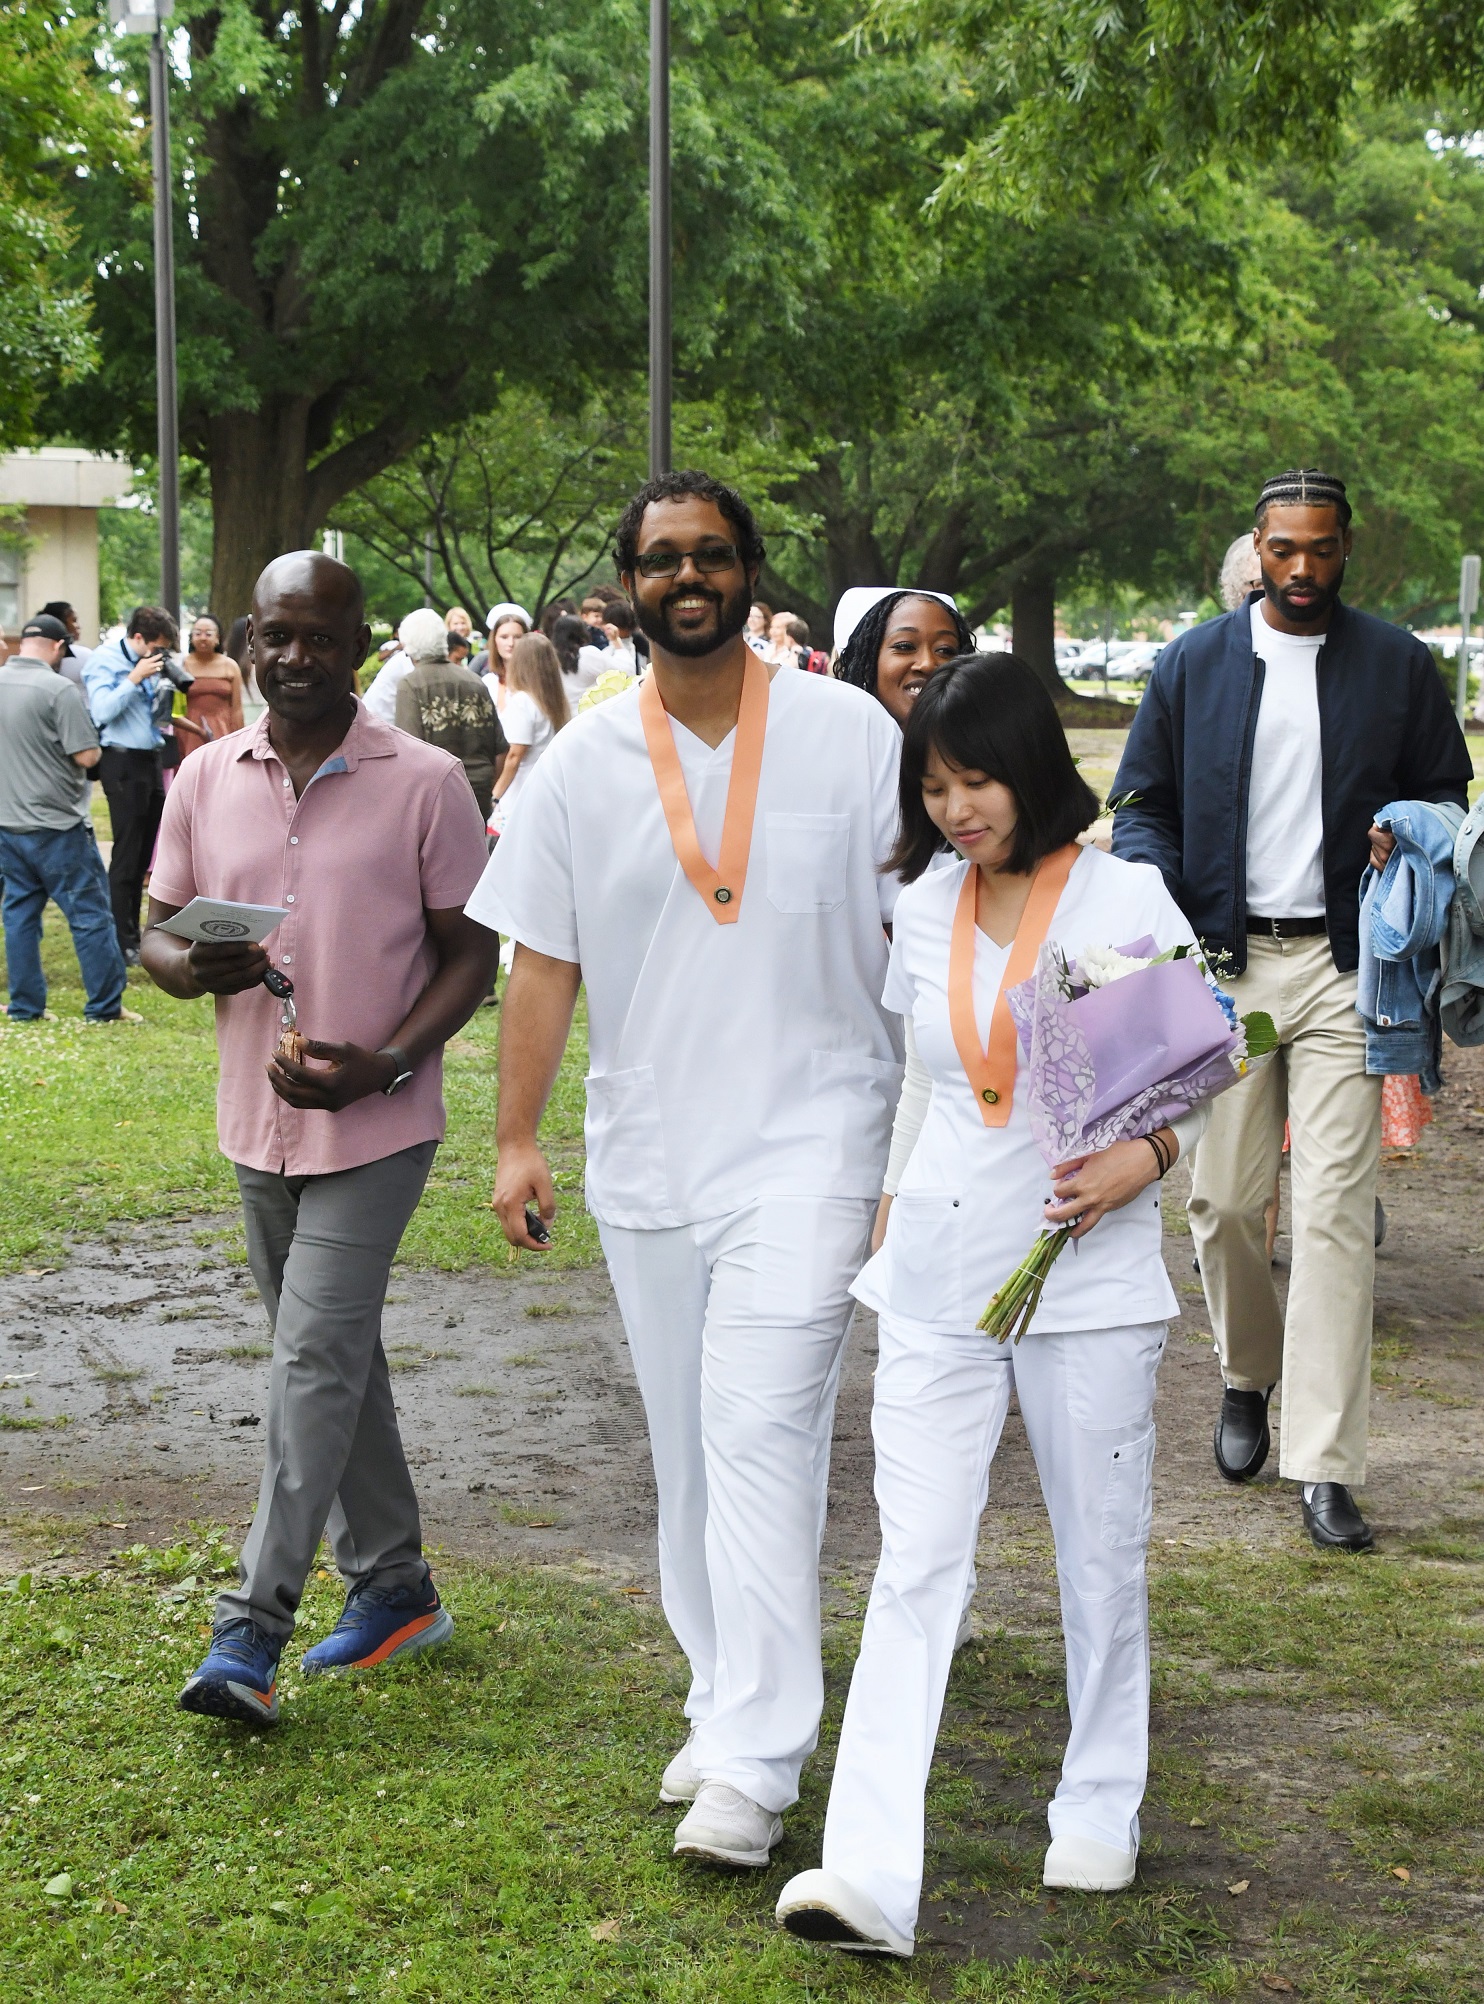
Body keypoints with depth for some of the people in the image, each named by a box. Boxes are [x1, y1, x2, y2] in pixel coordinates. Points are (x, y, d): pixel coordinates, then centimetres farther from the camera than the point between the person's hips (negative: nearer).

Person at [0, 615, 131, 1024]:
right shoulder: (58, 689, -16)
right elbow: (87, 756, -17)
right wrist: (95, 748, 3)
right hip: (56, 824, -6)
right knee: (90, 915, 1)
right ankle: (105, 1007, 3)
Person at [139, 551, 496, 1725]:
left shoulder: (425, 783, -8)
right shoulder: (206, 780, 4)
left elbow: (470, 954, -6)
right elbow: (157, 933, 9)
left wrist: (386, 1062, -20)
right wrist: (196, 965, -16)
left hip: (377, 1123, -5)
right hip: (260, 1120, 5)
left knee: (315, 1357, -11)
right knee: (334, 1357, 15)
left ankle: (253, 1633, -8)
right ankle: (395, 1588, 29)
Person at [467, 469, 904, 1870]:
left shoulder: (850, 736, -3)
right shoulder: (585, 761, 4)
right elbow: (542, 960, 7)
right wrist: (516, 1140, 3)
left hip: (807, 1138, -4)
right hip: (647, 1154, 4)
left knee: (761, 1433, -14)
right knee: (686, 1448, 12)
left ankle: (756, 1761, -9)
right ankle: (723, 1700, 29)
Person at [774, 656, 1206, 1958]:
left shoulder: (1128, 901, -5)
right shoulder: (925, 909, 6)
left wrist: (1146, 1156, -16)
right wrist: (880, 1211, 17)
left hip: (1089, 1279, -2)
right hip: (939, 1281, 3)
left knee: (1102, 1558, 11)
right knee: (915, 1567, -4)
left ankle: (1100, 1813, 31)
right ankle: (870, 1874, -9)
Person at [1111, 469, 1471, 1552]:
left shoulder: (1399, 663, 6)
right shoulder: (1194, 662, 8)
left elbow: (1447, 792, 13)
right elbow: (1142, 800, 11)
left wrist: (1409, 836, -10)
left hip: (1343, 964, -2)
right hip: (1219, 962, 2)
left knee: (1335, 1210, -8)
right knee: (1224, 1199, 7)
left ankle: (1326, 1467, -7)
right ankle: (1248, 1377, 36)